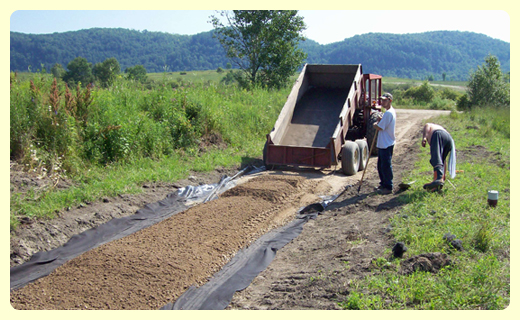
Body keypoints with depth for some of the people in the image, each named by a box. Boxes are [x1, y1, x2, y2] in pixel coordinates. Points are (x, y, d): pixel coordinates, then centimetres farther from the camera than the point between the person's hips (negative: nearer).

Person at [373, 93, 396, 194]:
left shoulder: (388, 113, -20)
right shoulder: (391, 111, 14)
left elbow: (379, 127, -20)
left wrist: (375, 124, -1)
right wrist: (379, 122, 0)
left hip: (386, 145, -10)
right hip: (382, 144, 10)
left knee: (386, 166, -2)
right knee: (381, 166, 18)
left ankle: (388, 187, 7)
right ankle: (383, 184, 29)